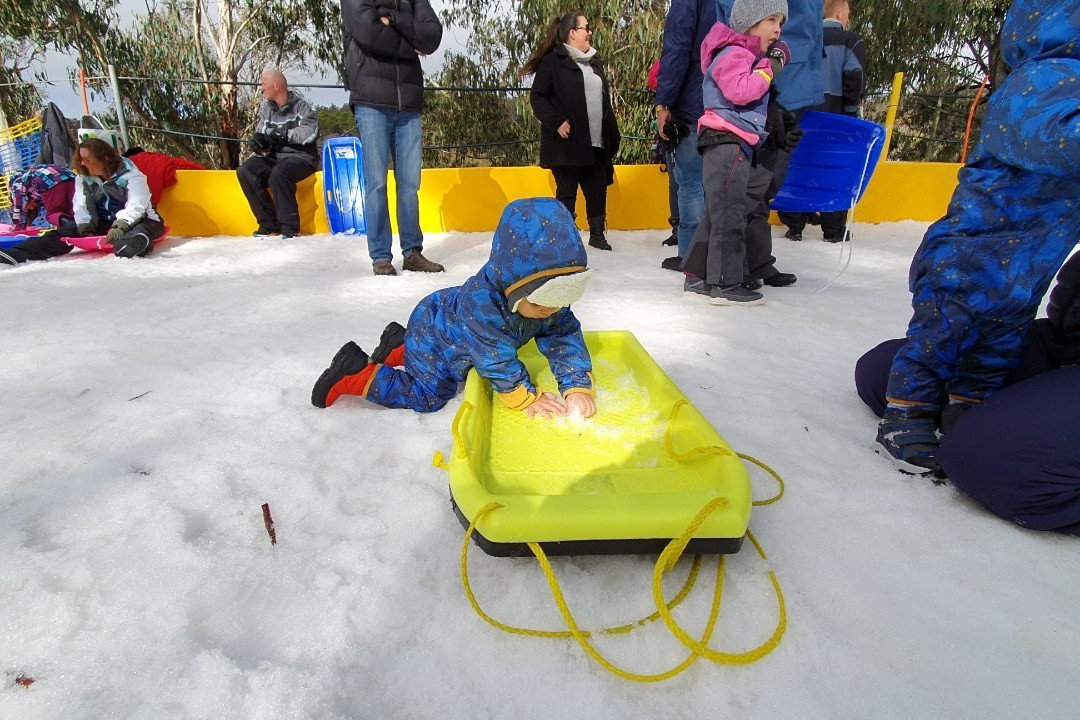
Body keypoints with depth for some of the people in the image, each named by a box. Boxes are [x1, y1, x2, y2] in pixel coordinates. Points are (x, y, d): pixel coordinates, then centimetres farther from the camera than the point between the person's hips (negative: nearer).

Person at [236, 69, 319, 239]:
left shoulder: (300, 105, -3)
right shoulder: (266, 107, 13)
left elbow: (310, 132, -19)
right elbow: (260, 133, 13)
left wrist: (283, 135, -19)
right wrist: (259, 140, -11)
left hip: (300, 156, -6)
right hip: (274, 157, 6)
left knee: (279, 173, -35)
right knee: (245, 171, -15)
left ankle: (290, 226, -23)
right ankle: (269, 223, -11)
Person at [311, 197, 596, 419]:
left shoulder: (552, 298, -23)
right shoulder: (480, 299, -44)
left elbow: (565, 337, -18)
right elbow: (497, 359, -37)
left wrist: (578, 387, -29)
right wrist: (528, 397, -28)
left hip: (452, 333, 8)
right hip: (430, 332, -8)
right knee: (426, 397, -7)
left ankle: (398, 348, 39)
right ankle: (354, 374, 3)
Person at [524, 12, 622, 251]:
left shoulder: (594, 62, 20)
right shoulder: (553, 61, -3)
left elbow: (605, 102, 22)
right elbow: (537, 97, -7)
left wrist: (613, 134, 16)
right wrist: (556, 122, -19)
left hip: (596, 144, 7)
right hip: (567, 142, -6)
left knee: (598, 190, 7)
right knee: (567, 192, 0)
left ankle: (597, 235, 22)